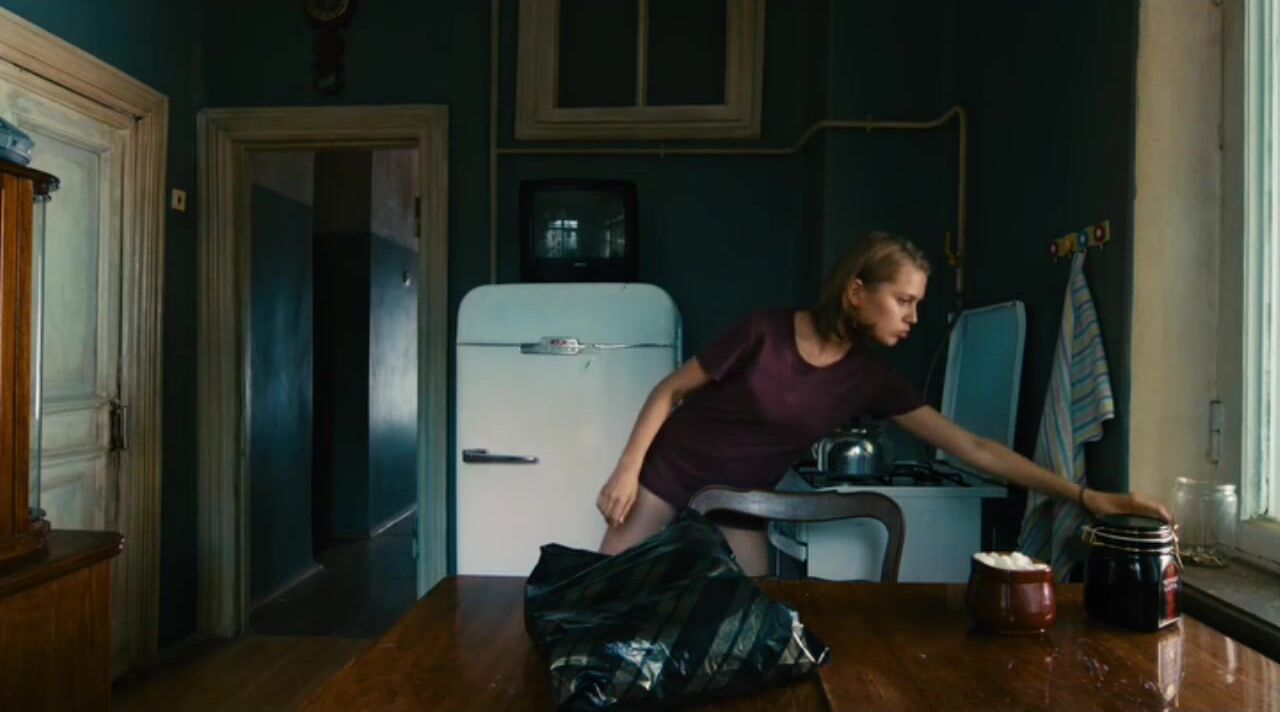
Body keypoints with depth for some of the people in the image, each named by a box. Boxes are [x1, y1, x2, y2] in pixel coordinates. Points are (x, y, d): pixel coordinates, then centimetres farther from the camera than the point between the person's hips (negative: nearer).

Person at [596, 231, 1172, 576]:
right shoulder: (765, 332, -21)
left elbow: (973, 449, -10)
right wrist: (626, 470, -17)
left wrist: (1085, 496, -14)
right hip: (668, 475, -3)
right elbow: (671, 390, -10)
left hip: (740, 508, 4)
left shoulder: (870, 378, -8)